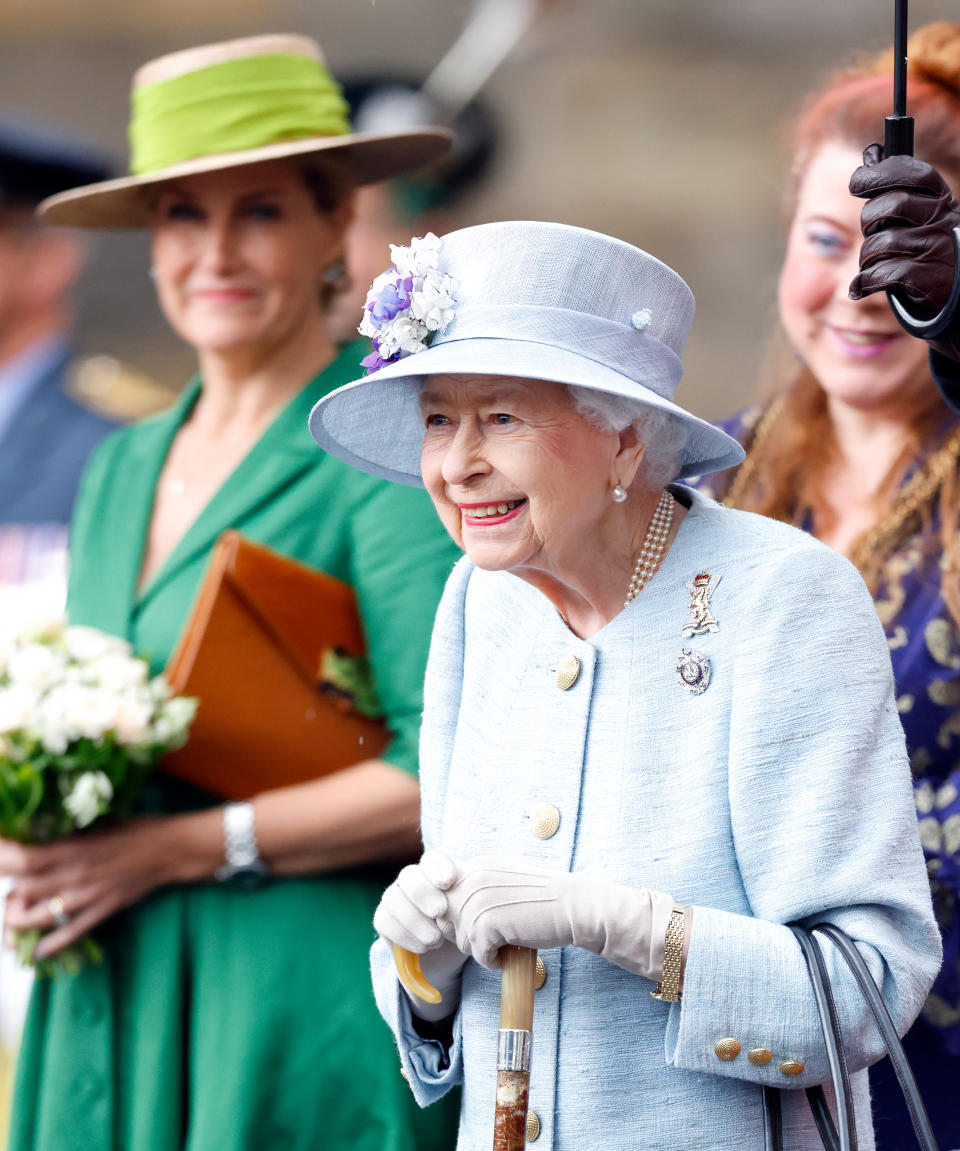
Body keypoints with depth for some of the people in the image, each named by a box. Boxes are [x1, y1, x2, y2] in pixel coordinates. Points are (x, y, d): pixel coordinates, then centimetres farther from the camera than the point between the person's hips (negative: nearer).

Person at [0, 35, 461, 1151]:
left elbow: (454, 774, -16)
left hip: (303, 1019, -6)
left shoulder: (384, 459, -9)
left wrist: (174, 850, -14)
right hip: (107, 1011, 6)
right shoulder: (120, 470, 15)